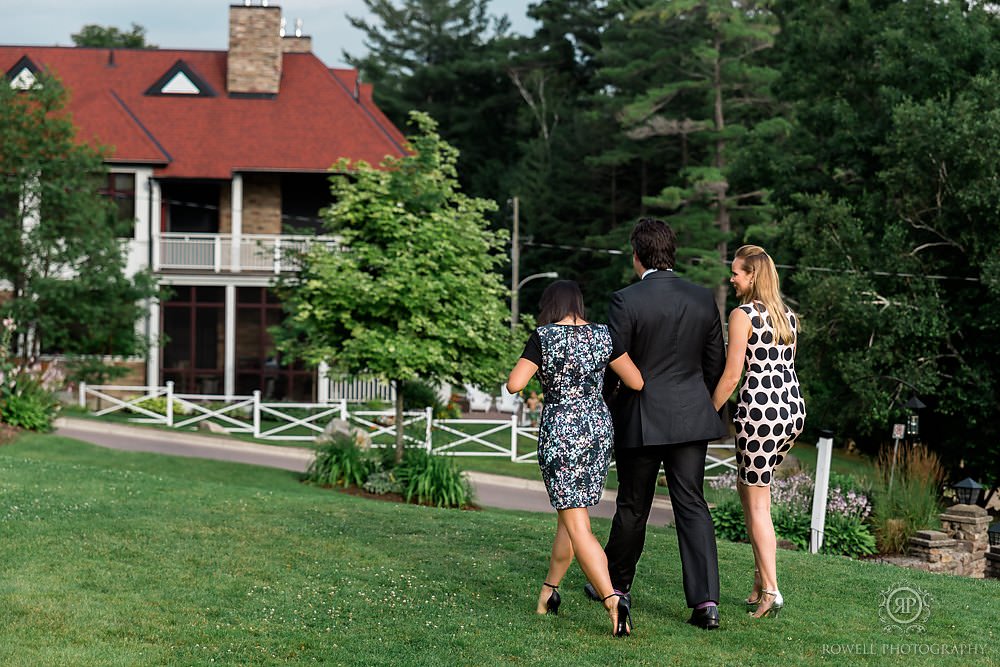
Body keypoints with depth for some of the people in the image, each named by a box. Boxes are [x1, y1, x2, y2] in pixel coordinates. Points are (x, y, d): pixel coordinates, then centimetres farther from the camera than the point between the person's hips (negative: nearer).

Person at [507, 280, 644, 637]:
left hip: (559, 432, -5)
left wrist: (530, 367, 9)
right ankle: (549, 589, 33)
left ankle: (612, 598, -23)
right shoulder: (602, 336, 2)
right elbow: (637, 382, 2)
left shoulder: (544, 337, -7)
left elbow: (513, 384, -12)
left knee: (577, 524, -6)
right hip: (598, 429, 5)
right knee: (570, 511, 20)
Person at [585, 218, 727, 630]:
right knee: (692, 505, 3)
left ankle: (618, 583, 31)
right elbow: (715, 366, 7)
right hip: (692, 418, 3)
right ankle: (705, 600, -7)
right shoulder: (703, 300, 1)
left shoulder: (627, 301, -13)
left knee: (633, 506, 13)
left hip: (640, 417, -3)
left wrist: (601, 410, 7)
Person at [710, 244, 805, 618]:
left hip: (761, 410, -7)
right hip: (794, 410, 7)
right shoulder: (788, 316, 14)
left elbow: (732, 376, -10)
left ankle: (771, 590, -3)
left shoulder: (743, 315, -8)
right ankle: (760, 577, 19)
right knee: (746, 485, 21)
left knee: (757, 503, 1)